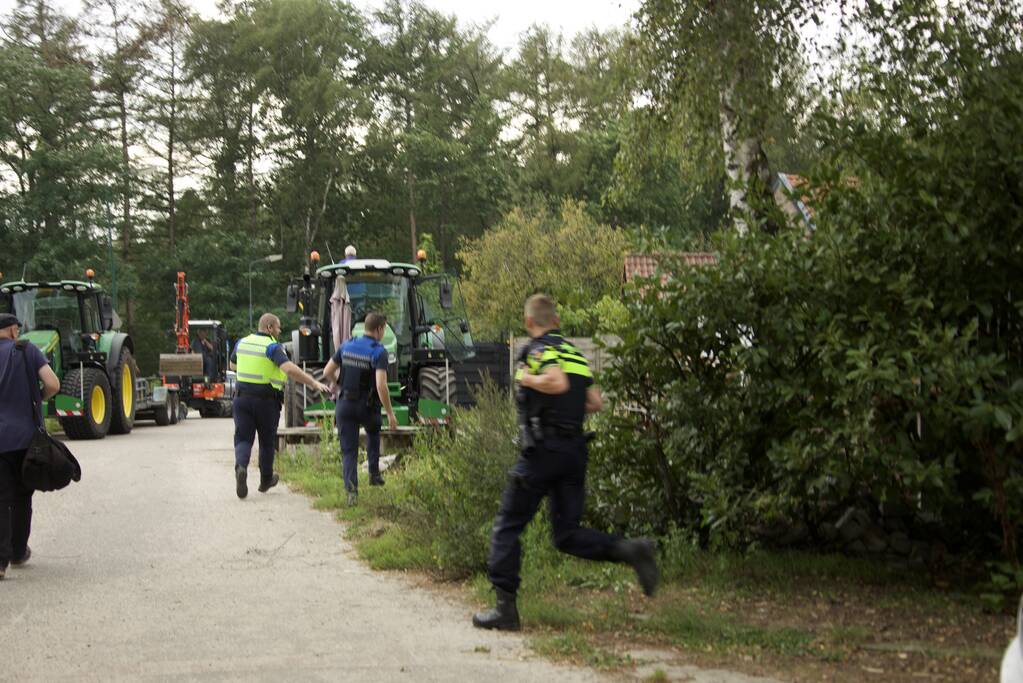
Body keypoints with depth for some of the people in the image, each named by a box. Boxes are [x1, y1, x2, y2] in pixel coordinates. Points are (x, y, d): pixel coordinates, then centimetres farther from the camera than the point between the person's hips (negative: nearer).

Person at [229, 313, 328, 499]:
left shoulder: (242, 343, 6)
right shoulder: (272, 347, -13)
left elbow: (233, 365, 25)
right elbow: (289, 368, -29)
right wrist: (314, 383, -30)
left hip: (242, 397, 4)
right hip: (266, 400, -4)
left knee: (243, 439, 3)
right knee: (267, 441, 14)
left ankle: (241, 467, -26)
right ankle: (266, 480, 27)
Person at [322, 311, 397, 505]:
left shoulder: (346, 346, 2)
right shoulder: (379, 352, -13)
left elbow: (327, 372, 8)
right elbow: (381, 385, -23)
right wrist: (390, 413, -17)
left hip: (345, 404, 2)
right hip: (367, 407, -2)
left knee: (348, 450, 6)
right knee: (373, 433, 31)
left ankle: (351, 489, -12)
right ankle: (374, 473, 28)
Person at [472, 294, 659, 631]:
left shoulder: (539, 349, -6)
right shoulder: (575, 352, 18)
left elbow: (557, 382, -24)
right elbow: (595, 402, 16)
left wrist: (527, 379, -9)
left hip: (543, 450, -7)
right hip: (576, 449, 7)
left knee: (508, 526, 3)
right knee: (567, 534, 10)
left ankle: (505, 606, 2)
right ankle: (630, 549, -11)